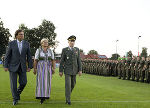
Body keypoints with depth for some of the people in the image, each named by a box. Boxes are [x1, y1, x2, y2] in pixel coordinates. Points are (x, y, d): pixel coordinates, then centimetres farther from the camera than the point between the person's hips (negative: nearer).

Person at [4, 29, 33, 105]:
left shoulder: (26, 44, 3)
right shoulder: (11, 43, -3)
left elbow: (29, 56, 5)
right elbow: (7, 55, -2)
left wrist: (30, 66, -1)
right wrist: (6, 66, -6)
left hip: (22, 66, 2)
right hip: (13, 66, -2)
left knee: (23, 82, -3)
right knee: (13, 83, -3)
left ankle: (18, 92, 28)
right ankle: (15, 99, 10)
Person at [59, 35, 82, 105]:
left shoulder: (77, 49, 4)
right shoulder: (64, 50, -4)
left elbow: (79, 60, 3)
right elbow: (62, 61, -3)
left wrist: (80, 70, -4)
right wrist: (60, 71, -6)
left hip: (74, 70, 4)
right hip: (67, 70, -4)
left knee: (73, 84, 12)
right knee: (68, 84, -11)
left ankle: (68, 93, 39)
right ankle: (68, 99, -7)